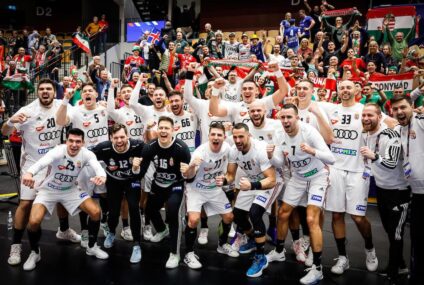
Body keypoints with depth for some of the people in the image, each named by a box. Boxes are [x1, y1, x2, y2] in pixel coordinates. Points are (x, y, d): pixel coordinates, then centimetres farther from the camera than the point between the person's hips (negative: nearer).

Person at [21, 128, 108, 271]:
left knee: (96, 211, -9)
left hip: (70, 190, 3)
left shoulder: (86, 154, -20)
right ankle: (35, 253, 9)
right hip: (48, 190, -3)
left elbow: (98, 167, -38)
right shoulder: (58, 151, -31)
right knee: (34, 221, -22)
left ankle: (92, 247, 15)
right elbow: (42, 162, -52)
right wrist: (29, 173, -74)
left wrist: (101, 176, -63)